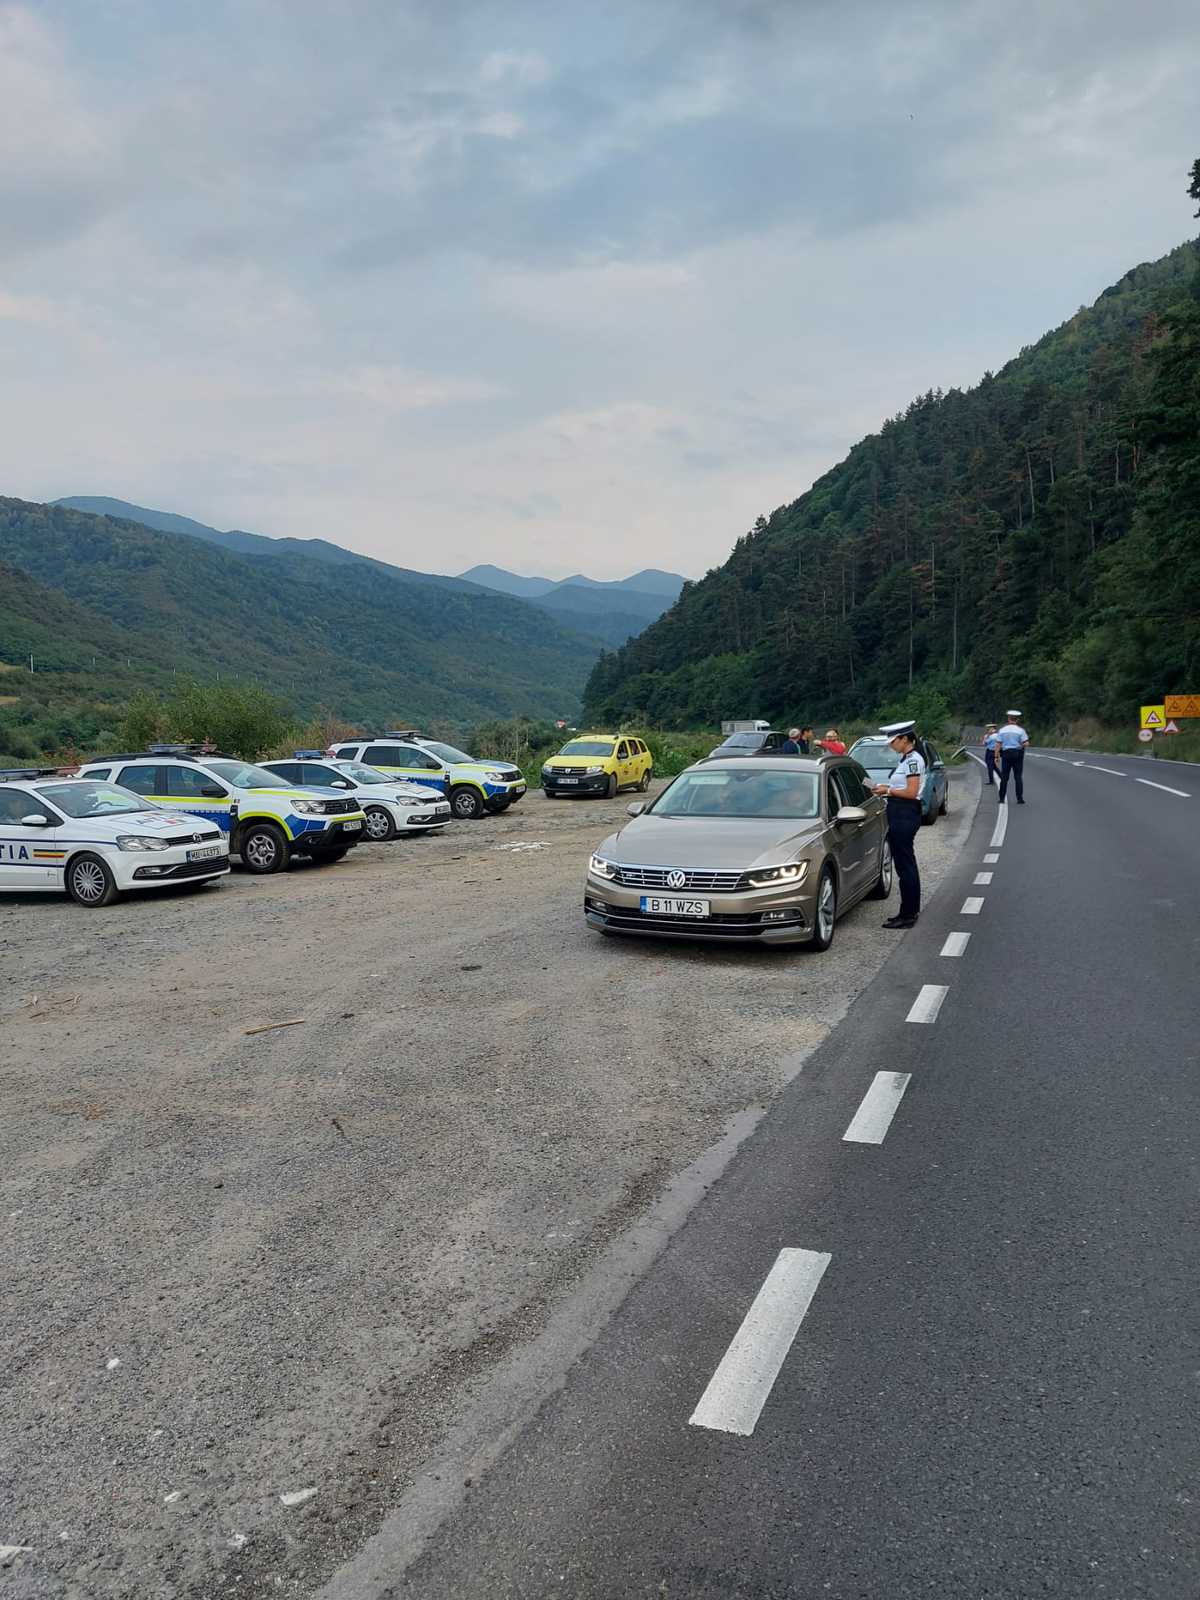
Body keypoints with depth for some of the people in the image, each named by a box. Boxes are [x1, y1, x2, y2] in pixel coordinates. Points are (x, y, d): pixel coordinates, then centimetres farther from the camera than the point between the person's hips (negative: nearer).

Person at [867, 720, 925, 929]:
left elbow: (911, 792, -19)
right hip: (899, 814, 10)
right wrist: (885, 788, 7)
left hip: (906, 815, -10)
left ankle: (907, 915, -1)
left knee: (905, 865, -6)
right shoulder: (905, 758, 15)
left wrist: (888, 790, -10)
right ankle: (911, 910, 23)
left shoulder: (913, 759, -14)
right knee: (906, 864, 15)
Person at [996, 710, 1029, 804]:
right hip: (1018, 754, -1)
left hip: (1006, 754, 1)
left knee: (1004, 777, 7)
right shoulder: (1020, 730, -5)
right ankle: (1020, 798, -3)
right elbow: (1026, 743, -10)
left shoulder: (1002, 730, 1)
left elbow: (998, 744, -1)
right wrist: (1020, 745, 11)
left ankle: (1002, 798, 8)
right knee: (1018, 777, 2)